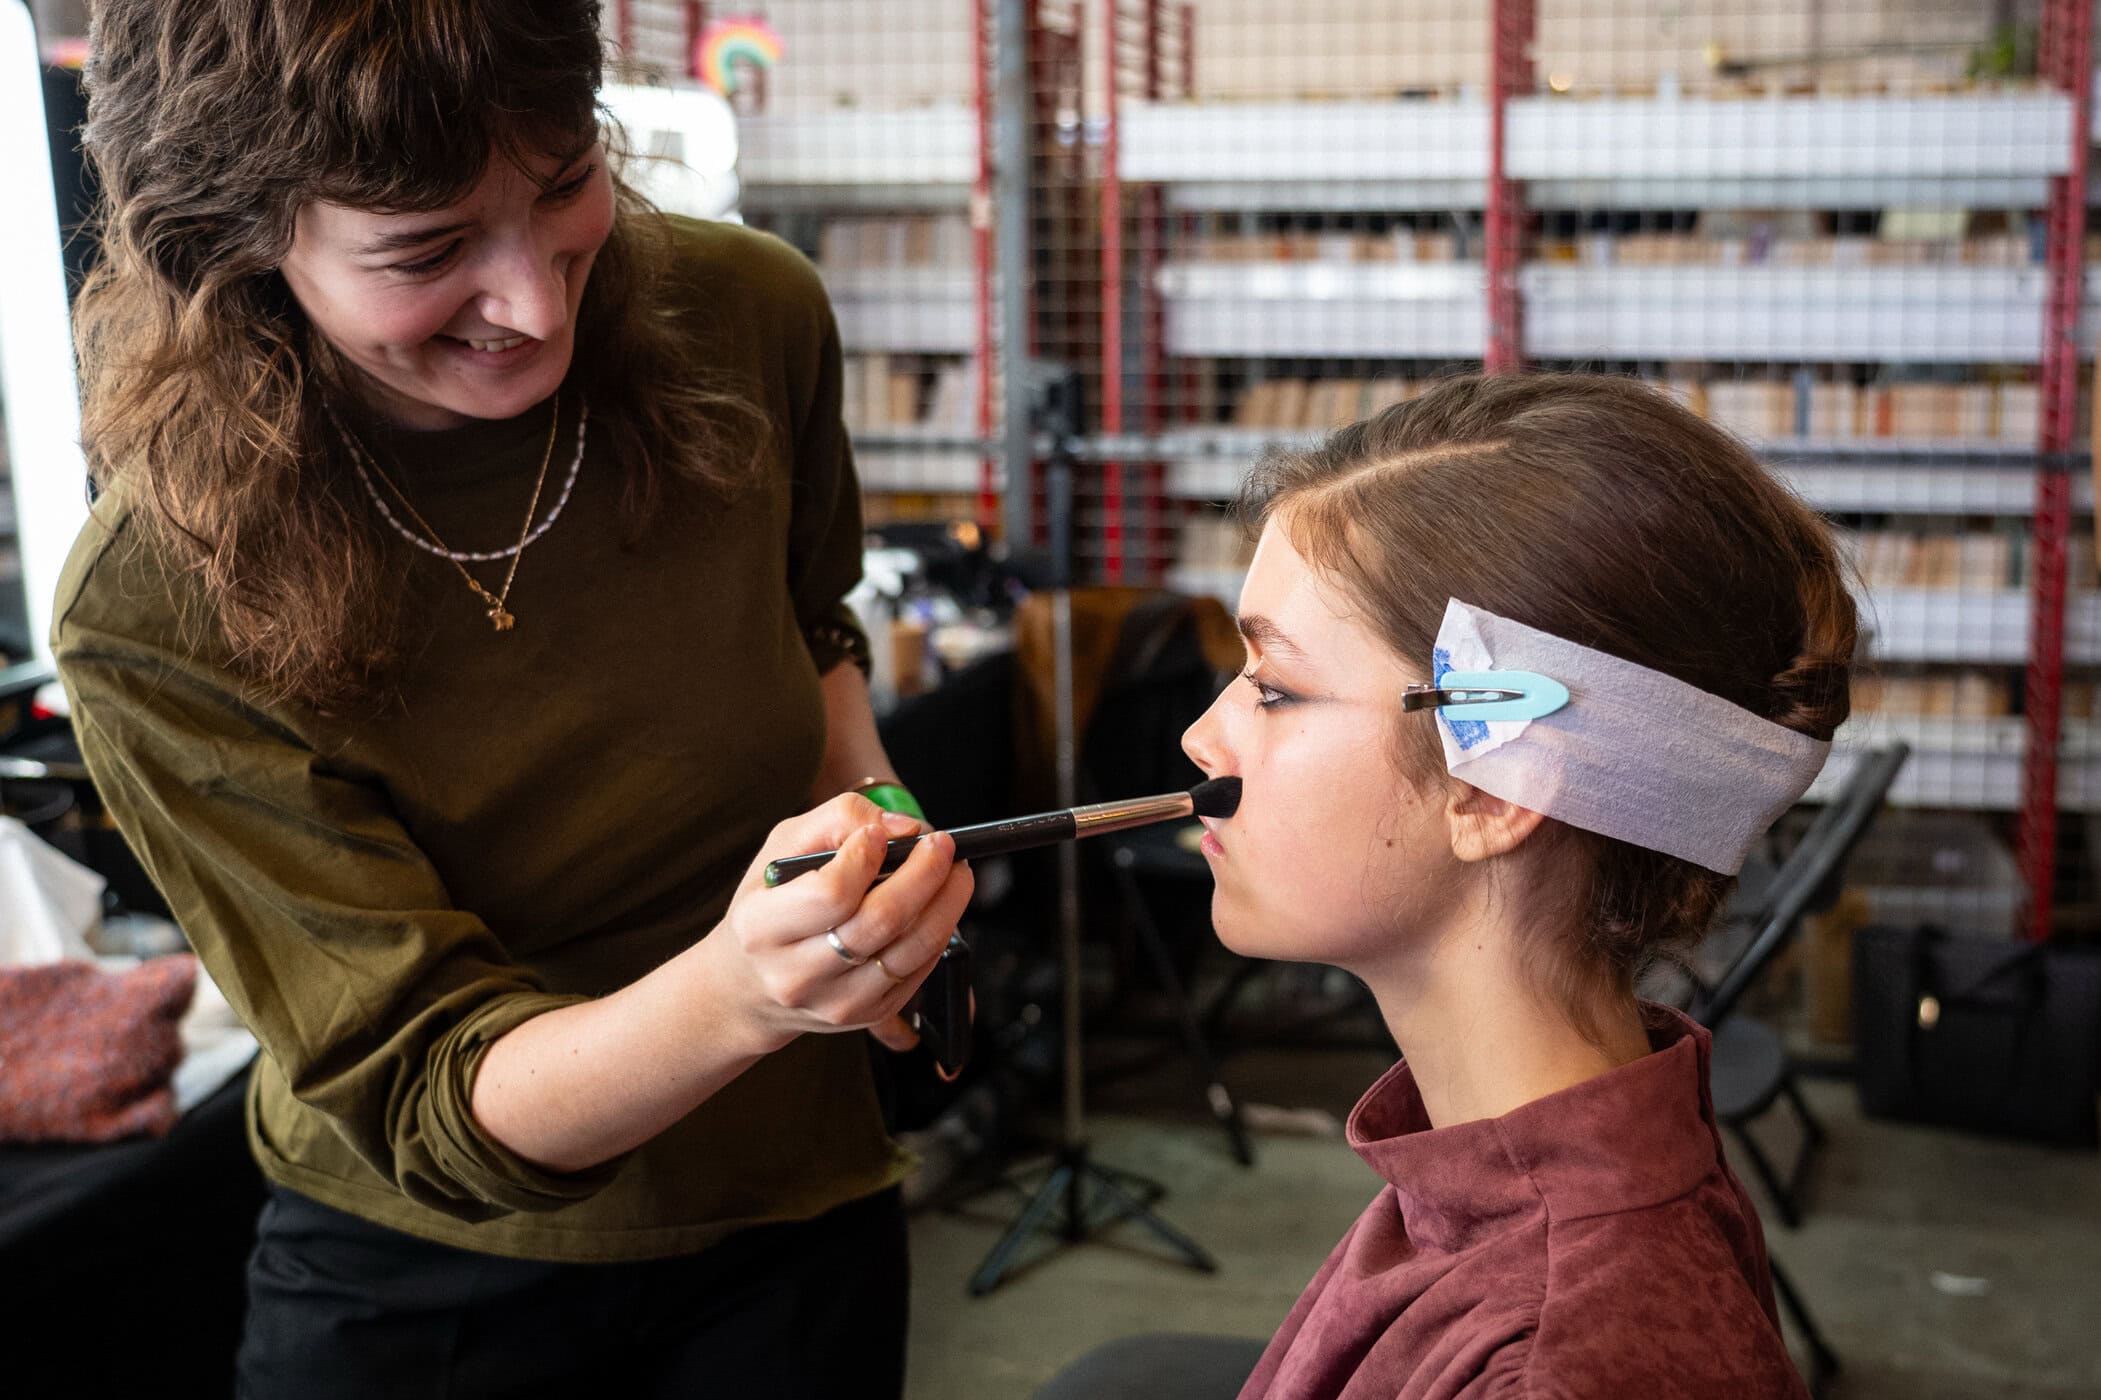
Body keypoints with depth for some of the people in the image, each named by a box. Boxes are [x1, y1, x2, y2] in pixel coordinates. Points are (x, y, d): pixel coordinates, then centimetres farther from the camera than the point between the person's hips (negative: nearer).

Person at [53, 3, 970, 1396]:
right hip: (421, 1277, -2)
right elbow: (433, 1106, -23)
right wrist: (736, 993, -42)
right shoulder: (156, 615, -25)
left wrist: (867, 808, -11)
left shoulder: (750, 316, -15)